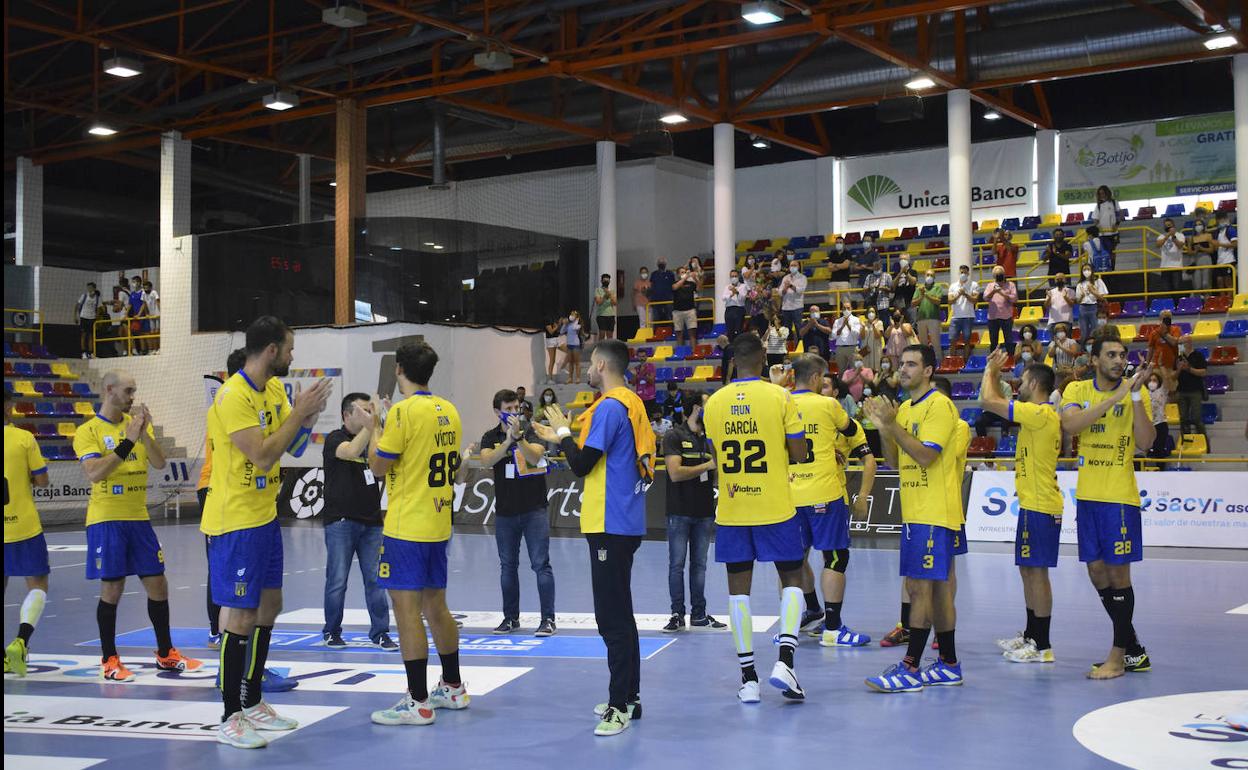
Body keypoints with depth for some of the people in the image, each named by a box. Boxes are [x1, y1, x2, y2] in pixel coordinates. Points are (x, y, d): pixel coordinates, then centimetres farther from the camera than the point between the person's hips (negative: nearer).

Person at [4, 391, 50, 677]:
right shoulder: (24, 438, -9)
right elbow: (42, 481, -5)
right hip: (23, 526, -3)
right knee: (37, 586, 7)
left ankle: (6, 656, 15)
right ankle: (20, 641, -15)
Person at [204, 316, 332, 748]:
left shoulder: (275, 389, 8)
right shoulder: (233, 396, -20)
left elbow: (293, 449, 13)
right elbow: (262, 455, -26)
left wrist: (308, 416, -5)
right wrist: (299, 413, -20)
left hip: (265, 517, 9)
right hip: (234, 522, -9)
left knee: (269, 607, 14)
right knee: (241, 616, -5)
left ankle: (252, 702, 26)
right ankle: (230, 720, 4)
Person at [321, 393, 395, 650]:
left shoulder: (373, 438, 12)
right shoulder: (335, 439, -4)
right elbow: (352, 451, -25)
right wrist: (369, 425, -27)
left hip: (371, 521, 5)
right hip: (341, 521, -4)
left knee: (375, 580, 3)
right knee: (337, 581, 1)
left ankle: (379, 633, 8)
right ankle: (332, 632, 14)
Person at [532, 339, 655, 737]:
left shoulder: (609, 407, -14)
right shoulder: (632, 405, 14)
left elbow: (581, 465, -16)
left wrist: (563, 433, 0)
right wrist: (563, 438, 21)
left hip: (610, 525, -10)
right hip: (625, 522, 10)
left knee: (613, 618, -8)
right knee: (620, 614, 16)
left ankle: (620, 707, -6)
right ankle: (628, 698, 23)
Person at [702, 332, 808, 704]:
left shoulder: (714, 402, 2)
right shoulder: (780, 397, -8)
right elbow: (799, 453, -6)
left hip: (731, 510, 2)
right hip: (775, 507, -2)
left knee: (738, 587, 8)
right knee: (791, 579, 11)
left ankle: (748, 678, 8)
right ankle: (784, 661, -6)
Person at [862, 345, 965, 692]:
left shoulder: (939, 405, -11)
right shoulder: (905, 408, 16)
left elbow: (925, 456, -21)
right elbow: (894, 461, 16)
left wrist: (893, 424, -19)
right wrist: (883, 427, 2)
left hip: (934, 514, -9)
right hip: (914, 513, 9)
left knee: (921, 588, -9)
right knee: (936, 588, 11)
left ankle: (911, 669, -8)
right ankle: (949, 666, 18)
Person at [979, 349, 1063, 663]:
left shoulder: (1039, 413, -16)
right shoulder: (1041, 414, 15)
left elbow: (988, 400, -17)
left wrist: (991, 370, -3)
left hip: (1039, 506, -11)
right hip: (1034, 504, 11)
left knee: (1036, 571, -7)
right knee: (1028, 570, 16)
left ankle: (1042, 646, -4)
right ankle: (1031, 635, 26)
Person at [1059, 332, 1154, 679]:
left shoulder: (1134, 392, -4)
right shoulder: (1077, 389, 2)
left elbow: (1145, 441, -15)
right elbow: (1070, 424, -18)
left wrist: (1135, 395, -22)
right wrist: (1114, 397, -24)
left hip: (1120, 496, -4)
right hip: (1087, 494, 4)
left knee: (1117, 572, -3)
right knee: (1097, 572, 9)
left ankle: (1119, 654, 8)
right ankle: (1133, 651, 22)